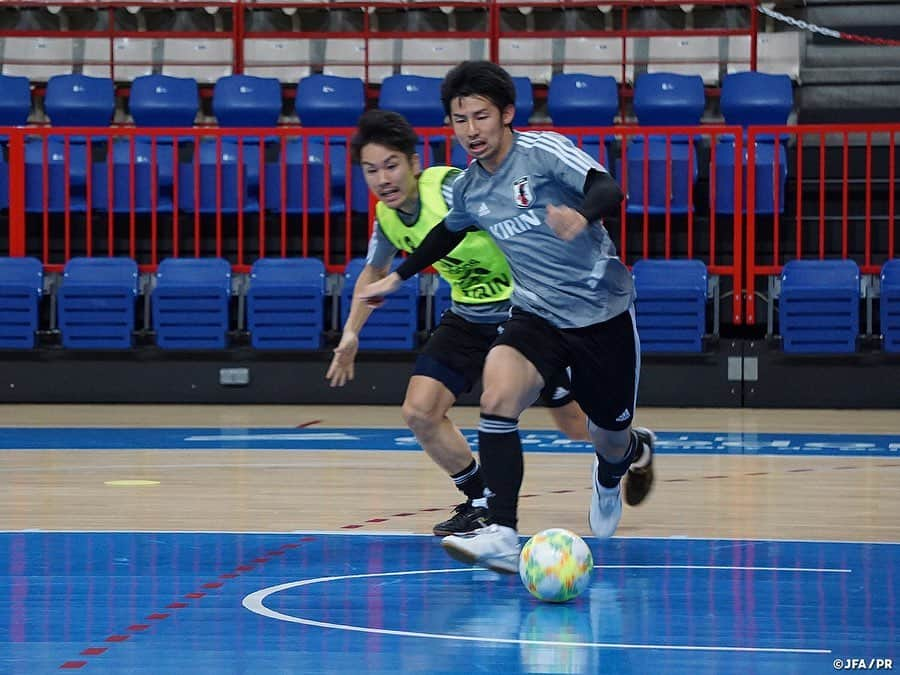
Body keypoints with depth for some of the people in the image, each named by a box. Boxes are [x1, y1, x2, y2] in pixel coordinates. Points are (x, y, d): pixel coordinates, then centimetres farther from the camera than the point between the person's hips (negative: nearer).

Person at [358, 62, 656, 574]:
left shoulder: (544, 151, -16)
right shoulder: (468, 189, 2)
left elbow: (610, 190, -31)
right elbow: (450, 231, 26)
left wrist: (583, 215, -53)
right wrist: (399, 276, 32)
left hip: (603, 314, -4)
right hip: (539, 315, 4)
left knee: (611, 443, 9)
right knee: (498, 396, -26)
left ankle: (634, 451, 51)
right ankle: (502, 536, -30)